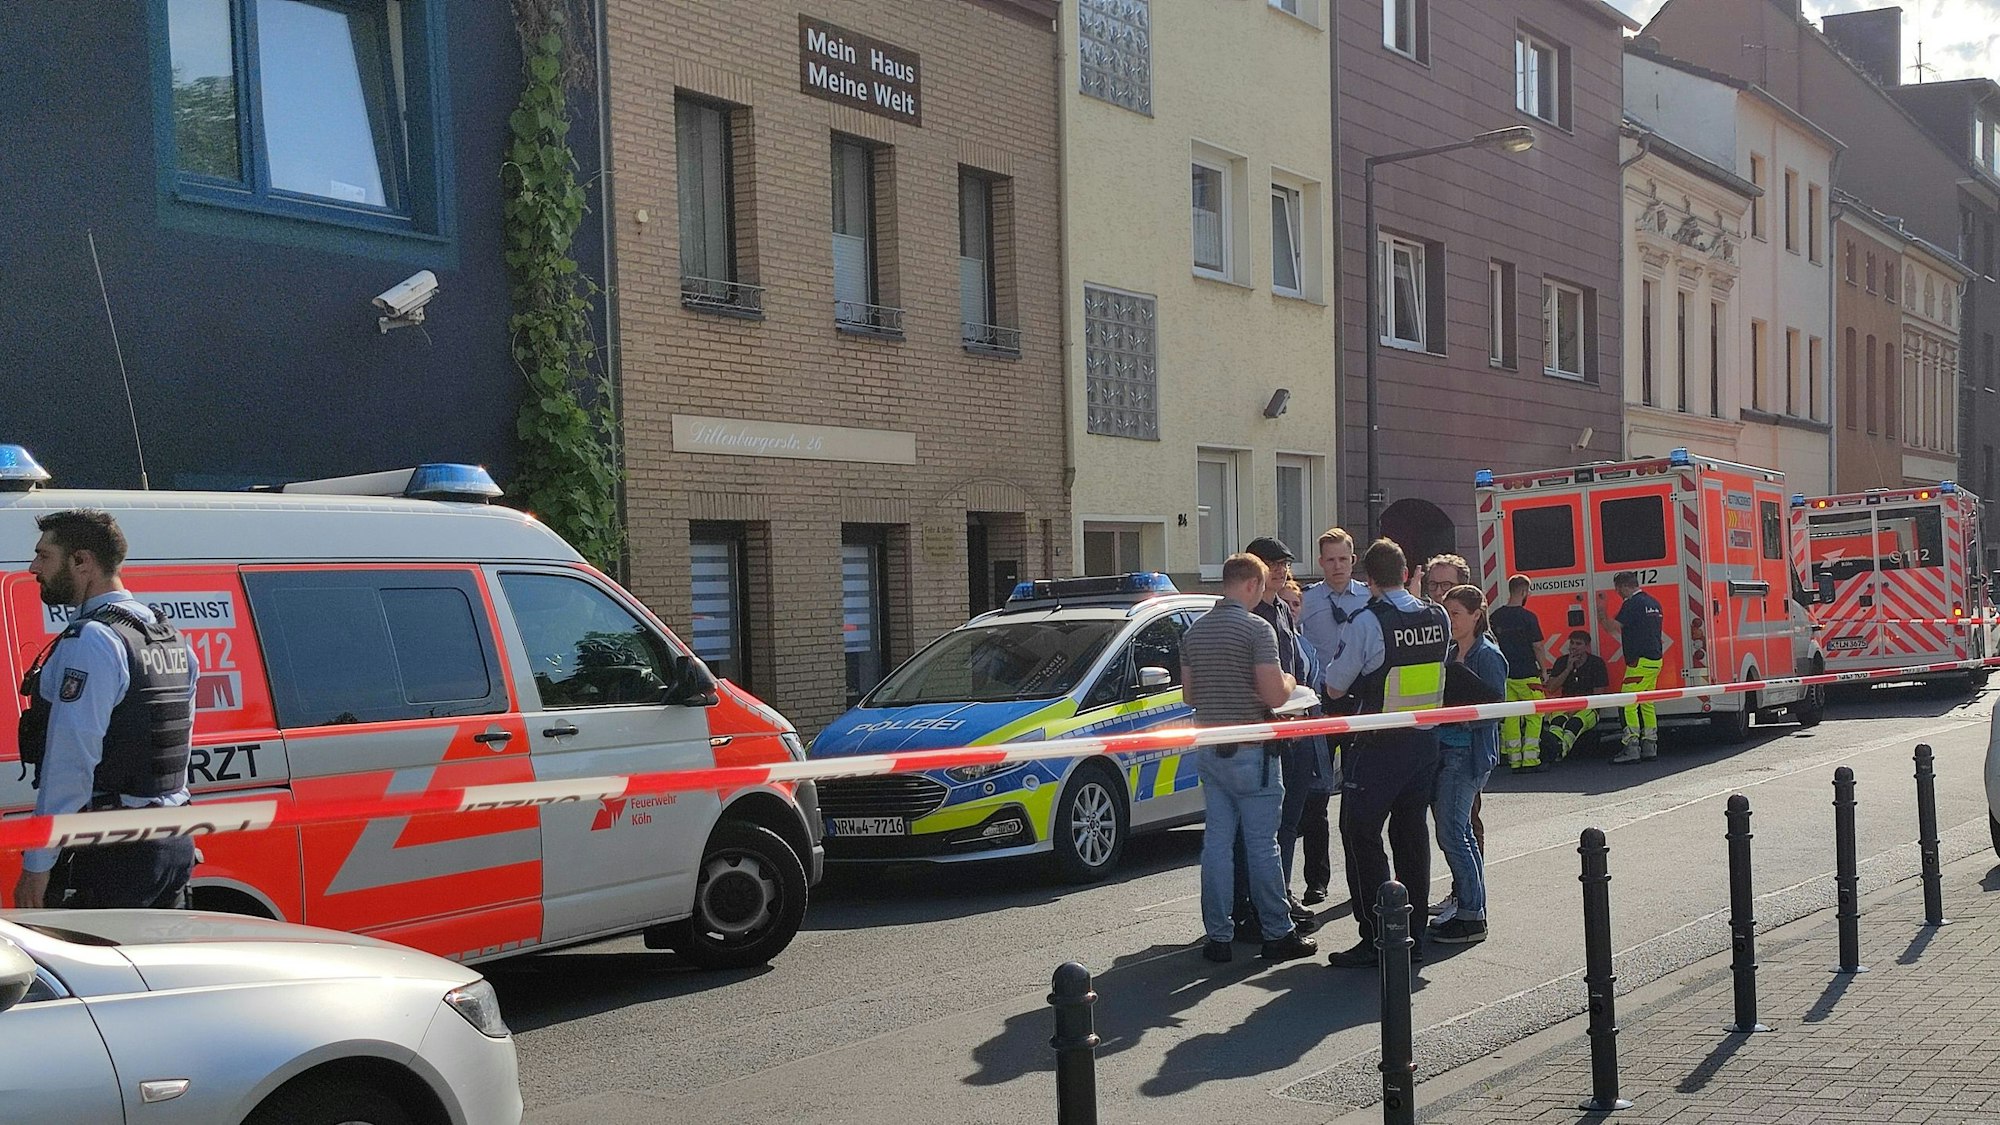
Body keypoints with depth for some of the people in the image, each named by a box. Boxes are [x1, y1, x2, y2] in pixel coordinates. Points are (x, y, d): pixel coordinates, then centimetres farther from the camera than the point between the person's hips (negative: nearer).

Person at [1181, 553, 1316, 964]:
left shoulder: (1195, 630, 9)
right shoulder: (1257, 629, -13)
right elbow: (1274, 695, -18)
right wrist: (1289, 682, 3)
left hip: (1209, 751, 6)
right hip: (1249, 752, -6)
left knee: (1216, 841, 8)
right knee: (1262, 844, 1)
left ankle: (1217, 935, 10)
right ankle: (1278, 934, 9)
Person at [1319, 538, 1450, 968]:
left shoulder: (1369, 622, -16)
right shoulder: (1438, 618, 2)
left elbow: (1334, 687, -9)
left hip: (1378, 746, -6)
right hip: (1425, 740, 6)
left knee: (1361, 835, 1)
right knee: (1412, 833, 14)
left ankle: (1375, 937, -2)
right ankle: (1413, 931, 20)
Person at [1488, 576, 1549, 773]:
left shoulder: (1496, 616, 4)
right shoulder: (1528, 616, -12)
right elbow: (1537, 647, -8)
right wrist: (1544, 670, 3)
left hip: (1504, 674, 5)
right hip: (1527, 675, -5)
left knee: (1510, 718, 7)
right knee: (1534, 717, 2)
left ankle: (1514, 761, 8)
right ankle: (1530, 760, -4)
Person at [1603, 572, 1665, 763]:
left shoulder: (1632, 603, -11)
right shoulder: (1654, 603, 18)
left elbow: (1614, 627, -14)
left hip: (1640, 661, -10)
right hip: (1655, 659, 10)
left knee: (1629, 704, -9)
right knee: (1647, 704, 14)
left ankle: (1631, 749, -14)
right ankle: (1650, 747, 15)